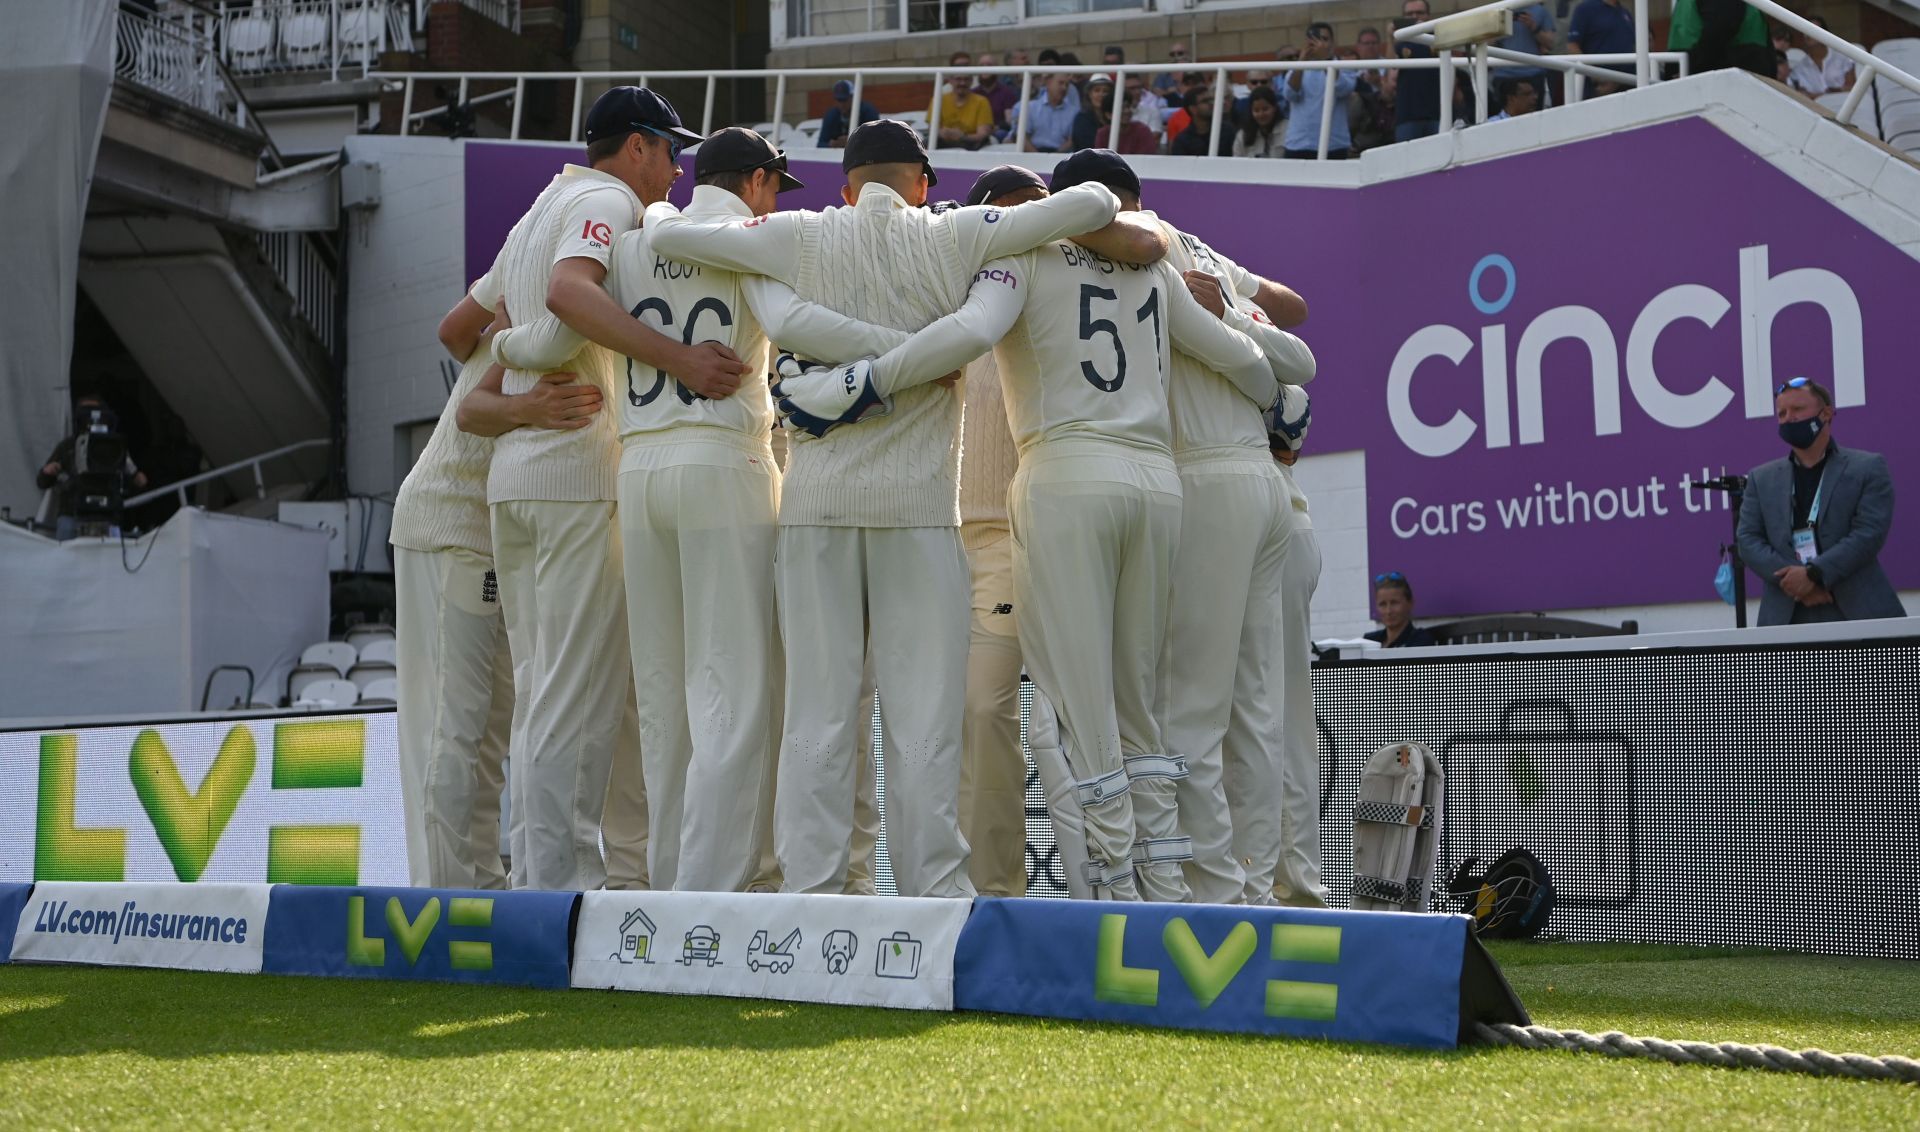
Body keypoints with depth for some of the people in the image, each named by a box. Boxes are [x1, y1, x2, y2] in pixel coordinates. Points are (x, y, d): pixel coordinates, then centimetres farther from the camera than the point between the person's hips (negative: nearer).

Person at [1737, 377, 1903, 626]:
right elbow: (1748, 540, 6)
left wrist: (1813, 574, -15)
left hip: (1857, 612, -2)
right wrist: (1791, 579, -12)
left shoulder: (1868, 468, 7)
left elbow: (1870, 532, -4)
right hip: (1785, 617, 2)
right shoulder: (1762, 479, 17)